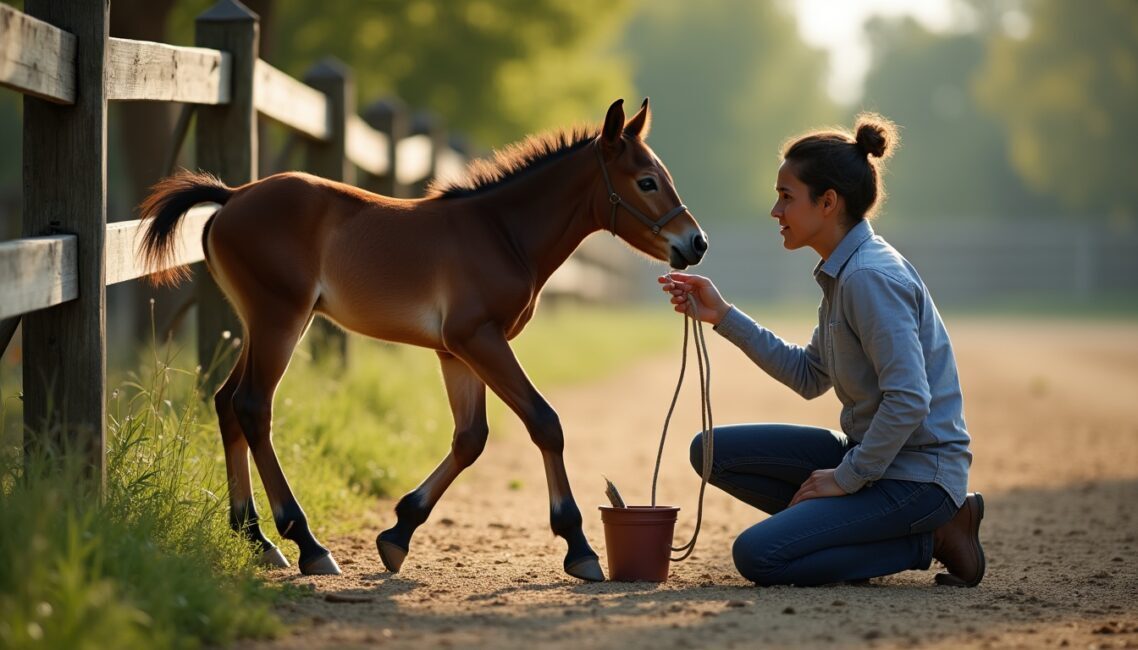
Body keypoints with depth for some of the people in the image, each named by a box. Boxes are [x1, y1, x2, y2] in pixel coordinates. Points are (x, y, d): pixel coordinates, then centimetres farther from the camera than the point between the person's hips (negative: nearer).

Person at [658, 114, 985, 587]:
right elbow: (809, 377, 18)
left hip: (916, 472, -10)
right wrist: (723, 316, 13)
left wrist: (848, 477, -17)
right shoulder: (844, 272, 10)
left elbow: (909, 400, -26)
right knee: (713, 451, 8)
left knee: (758, 556, -21)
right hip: (869, 452, 10)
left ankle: (928, 540, -4)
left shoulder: (871, 277, -20)